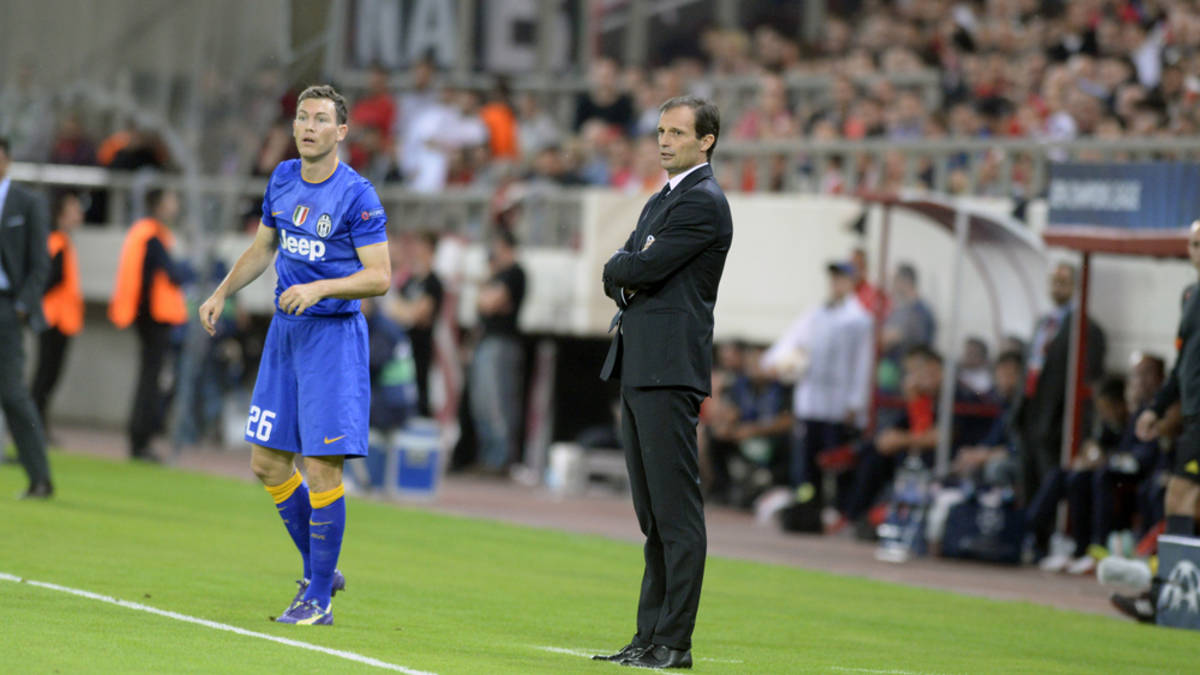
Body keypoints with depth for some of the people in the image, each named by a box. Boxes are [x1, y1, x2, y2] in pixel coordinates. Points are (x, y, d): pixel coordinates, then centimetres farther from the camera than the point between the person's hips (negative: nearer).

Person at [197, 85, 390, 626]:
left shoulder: (357, 196, -12)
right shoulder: (282, 180, 8)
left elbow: (380, 277, -14)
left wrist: (321, 287, -25)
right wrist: (222, 293, 14)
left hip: (333, 334, -7)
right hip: (284, 331, 7)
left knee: (322, 468, -8)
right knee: (267, 464, 8)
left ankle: (319, 599, 1)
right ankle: (318, 570, 24)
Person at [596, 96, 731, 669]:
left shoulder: (703, 202, -9)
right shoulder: (660, 202, 23)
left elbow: (644, 268, -16)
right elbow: (617, 271, 18)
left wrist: (622, 269, 4)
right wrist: (631, 276, -2)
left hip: (669, 371, -10)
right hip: (639, 368, 10)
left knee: (677, 511, -9)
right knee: (652, 514, 10)